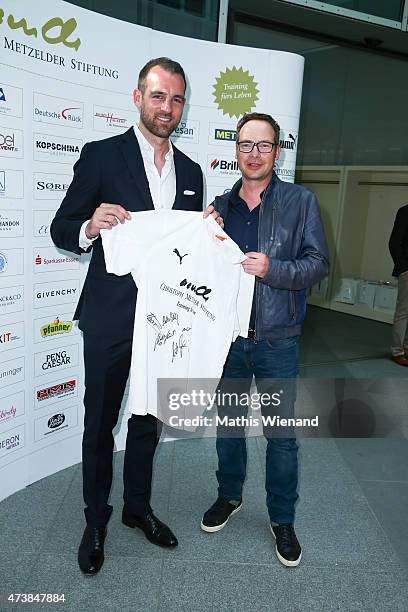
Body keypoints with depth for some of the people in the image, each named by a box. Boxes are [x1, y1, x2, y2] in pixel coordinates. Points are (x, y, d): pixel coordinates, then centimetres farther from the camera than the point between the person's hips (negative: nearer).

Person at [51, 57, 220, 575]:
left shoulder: (190, 172, 9)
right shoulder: (101, 155, -5)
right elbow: (62, 229, -5)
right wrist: (89, 227, -26)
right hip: (110, 317, -4)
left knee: (149, 419, 18)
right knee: (99, 422, 11)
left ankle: (137, 506, 40)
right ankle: (96, 520, 33)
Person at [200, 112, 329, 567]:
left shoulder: (301, 201, -2)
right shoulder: (220, 205, 7)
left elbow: (318, 264, -8)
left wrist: (271, 268, -22)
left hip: (277, 341, -3)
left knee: (282, 434, 7)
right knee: (228, 424, 18)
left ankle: (282, 520, 29)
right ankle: (229, 496, 41)